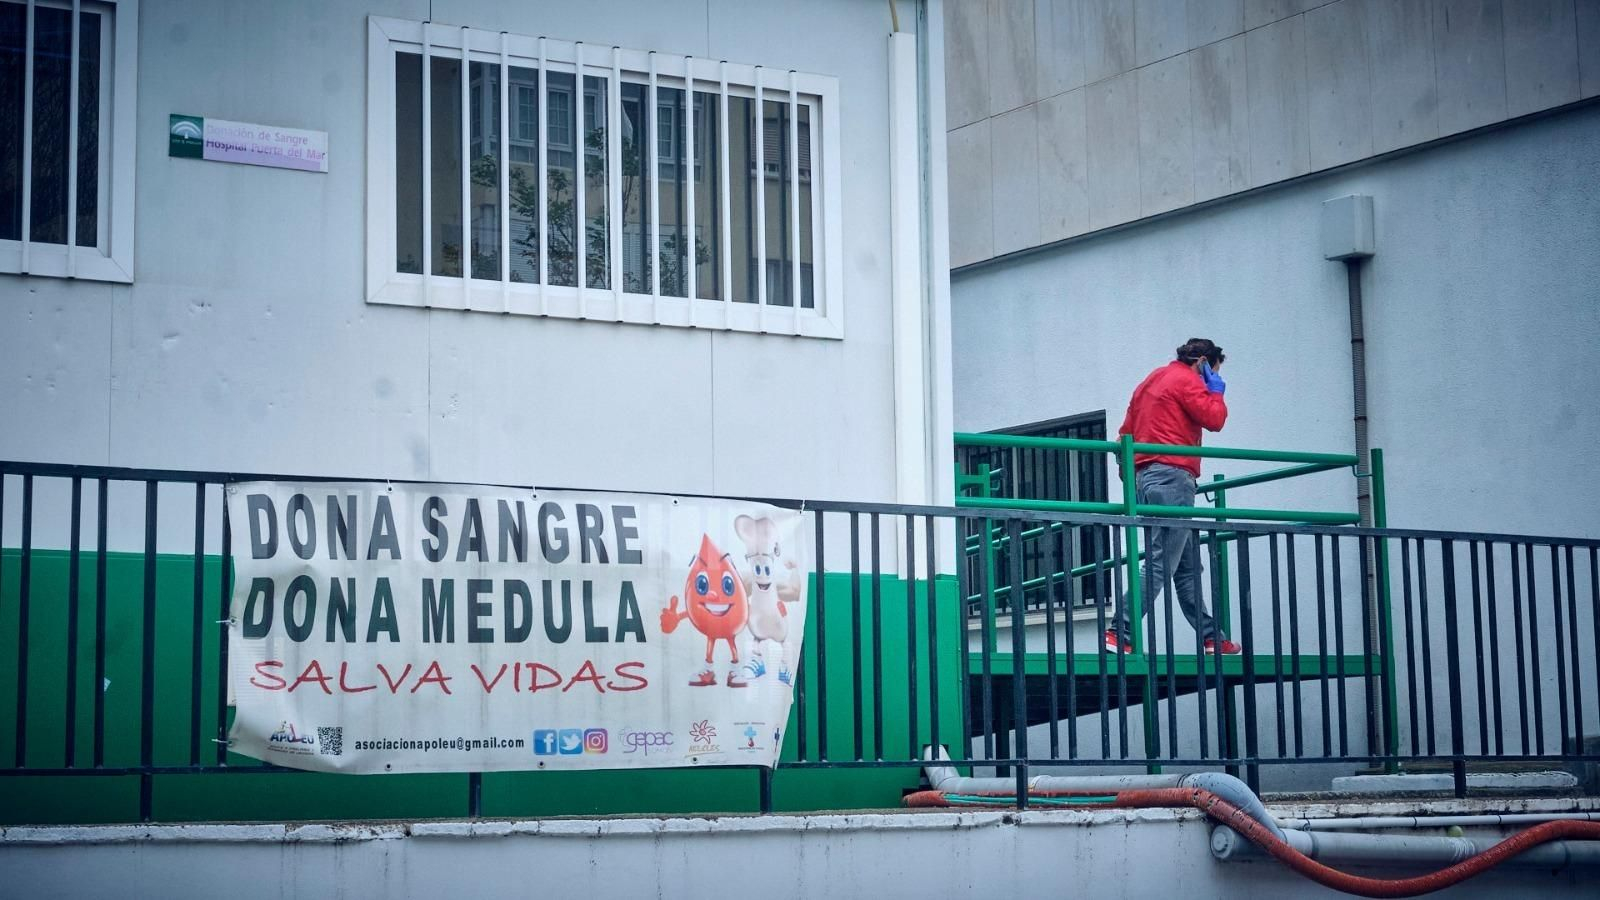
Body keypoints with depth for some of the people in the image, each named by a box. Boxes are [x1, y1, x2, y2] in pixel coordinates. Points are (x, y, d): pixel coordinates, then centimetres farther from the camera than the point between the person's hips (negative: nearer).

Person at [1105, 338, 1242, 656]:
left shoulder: (1151, 381, 26)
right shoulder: (1187, 380, -3)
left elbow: (1126, 432, 25)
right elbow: (1213, 419, -11)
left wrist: (1129, 472, 29)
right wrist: (1216, 392, 7)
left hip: (1144, 475, 10)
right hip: (1172, 475, -10)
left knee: (1188, 565, 11)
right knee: (1161, 563, -13)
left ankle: (1210, 636, 13)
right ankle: (1120, 633, -20)